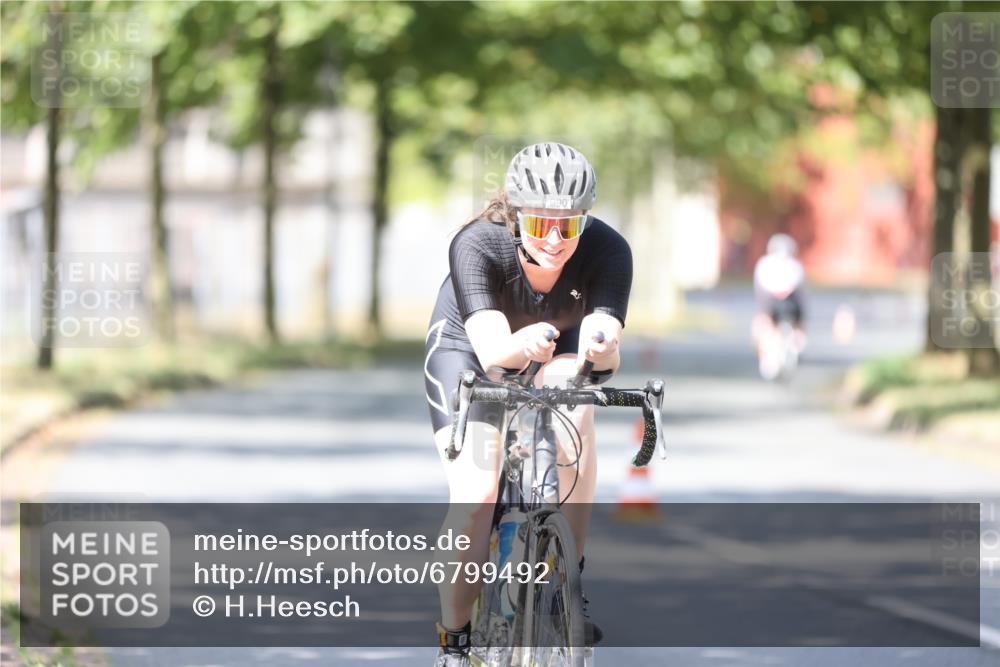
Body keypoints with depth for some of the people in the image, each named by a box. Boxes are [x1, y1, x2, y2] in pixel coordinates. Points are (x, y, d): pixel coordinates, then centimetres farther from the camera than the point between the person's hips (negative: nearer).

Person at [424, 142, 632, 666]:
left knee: (575, 425, -31)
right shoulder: (477, 245, -36)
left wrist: (600, 344, -63)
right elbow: (491, 349, -46)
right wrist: (523, 345, -68)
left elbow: (608, 354, -39)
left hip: (559, 351, 2)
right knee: (475, 496, -18)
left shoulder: (607, 251, -32)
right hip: (467, 350, -2)